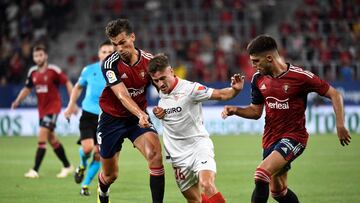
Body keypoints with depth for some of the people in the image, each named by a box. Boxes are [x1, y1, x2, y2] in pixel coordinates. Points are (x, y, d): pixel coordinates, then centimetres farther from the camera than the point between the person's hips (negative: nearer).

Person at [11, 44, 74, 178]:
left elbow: (67, 83, -8)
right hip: (42, 108, 7)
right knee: (51, 138, 13)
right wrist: (18, 101, -1)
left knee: (42, 136, -15)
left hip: (53, 107, -7)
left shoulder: (53, 70, -13)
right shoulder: (32, 72, 4)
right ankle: (67, 166, 27)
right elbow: (27, 88, 15)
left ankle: (35, 170, -15)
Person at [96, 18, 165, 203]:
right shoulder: (110, 64, -19)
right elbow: (122, 95, -30)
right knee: (110, 175, 9)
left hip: (139, 117, 1)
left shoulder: (149, 60, -11)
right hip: (112, 118, -1)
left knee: (155, 154, -27)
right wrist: (140, 114, -48)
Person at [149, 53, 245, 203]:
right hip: (178, 155, 6)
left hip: (198, 145, -6)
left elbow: (220, 95, -15)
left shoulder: (189, 88, -14)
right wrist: (158, 113, 3)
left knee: (207, 185, -30)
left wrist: (235, 89, -36)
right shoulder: (160, 93, 5)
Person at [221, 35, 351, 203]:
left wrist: (340, 126, -15)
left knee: (262, 173, -26)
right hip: (270, 139, 7)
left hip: (293, 137, -7)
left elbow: (334, 94, -8)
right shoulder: (258, 78, 3)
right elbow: (256, 111, 14)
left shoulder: (300, 76, -15)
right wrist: (235, 110, -5)